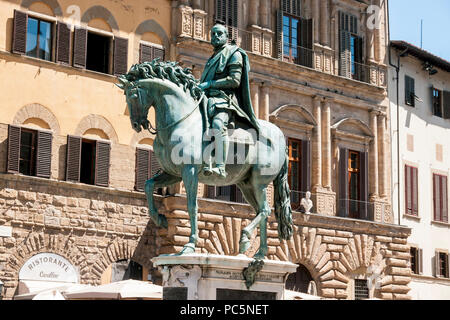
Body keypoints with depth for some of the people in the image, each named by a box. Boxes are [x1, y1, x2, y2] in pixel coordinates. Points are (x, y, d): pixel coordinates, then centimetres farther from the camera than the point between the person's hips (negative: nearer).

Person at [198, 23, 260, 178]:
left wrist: (209, 84, -11)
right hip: (208, 99, 9)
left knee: (218, 124, -36)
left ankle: (220, 167, -45)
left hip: (224, 99, -9)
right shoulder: (212, 58, 32)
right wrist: (199, 87, 12)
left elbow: (234, 80, -7)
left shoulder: (233, 53, 7)